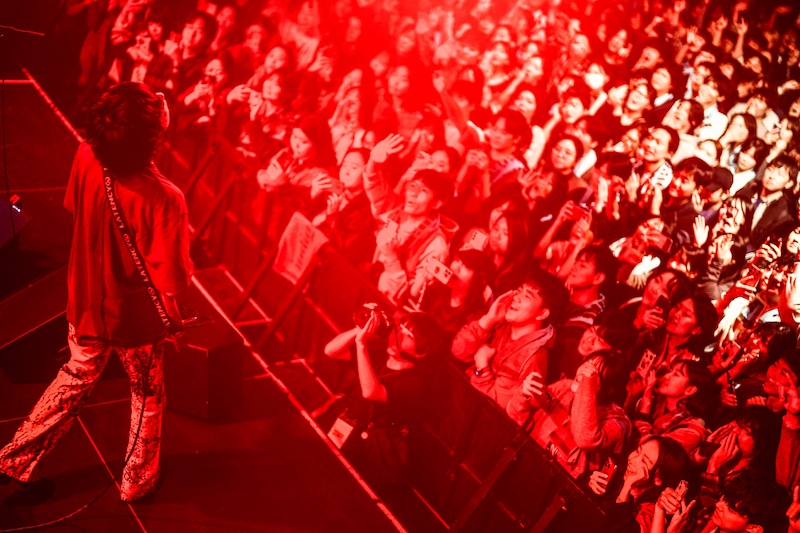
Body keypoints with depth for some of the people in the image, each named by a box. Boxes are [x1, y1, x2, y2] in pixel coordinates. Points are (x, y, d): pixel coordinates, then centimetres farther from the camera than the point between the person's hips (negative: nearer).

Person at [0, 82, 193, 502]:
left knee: (75, 379, 29)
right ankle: (137, 480, 40)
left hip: (86, 305, 5)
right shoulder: (164, 199, -33)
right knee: (147, 394, 22)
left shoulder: (86, 160, -17)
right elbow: (173, 280, -28)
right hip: (136, 317, -5)